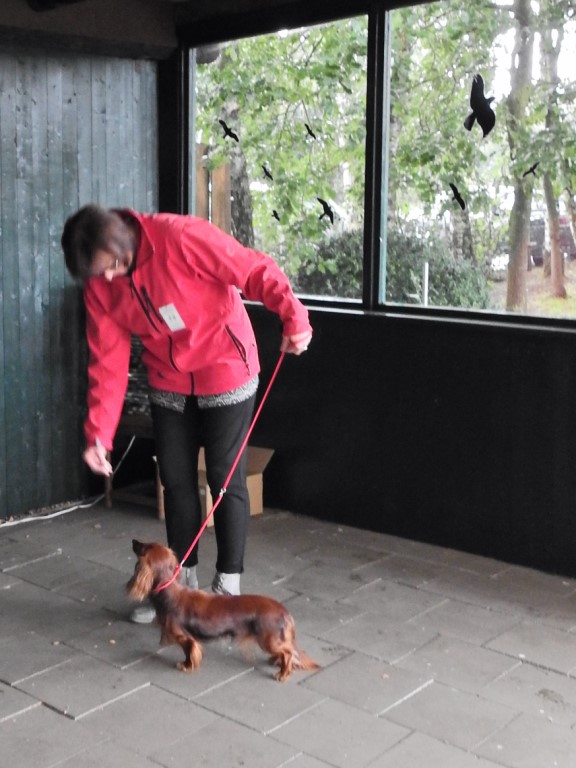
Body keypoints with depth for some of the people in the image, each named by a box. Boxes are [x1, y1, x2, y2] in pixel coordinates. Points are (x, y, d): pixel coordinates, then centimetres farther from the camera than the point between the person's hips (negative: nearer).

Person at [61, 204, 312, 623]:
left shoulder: (182, 237, -26)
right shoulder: (99, 284, -9)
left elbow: (257, 271, -22)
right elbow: (107, 361, -7)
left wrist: (294, 318, -32)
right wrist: (98, 435, -12)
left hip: (225, 372, -5)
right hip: (169, 383, 5)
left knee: (226, 480, 2)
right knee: (176, 482, 11)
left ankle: (228, 585, 16)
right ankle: (182, 580, 27)